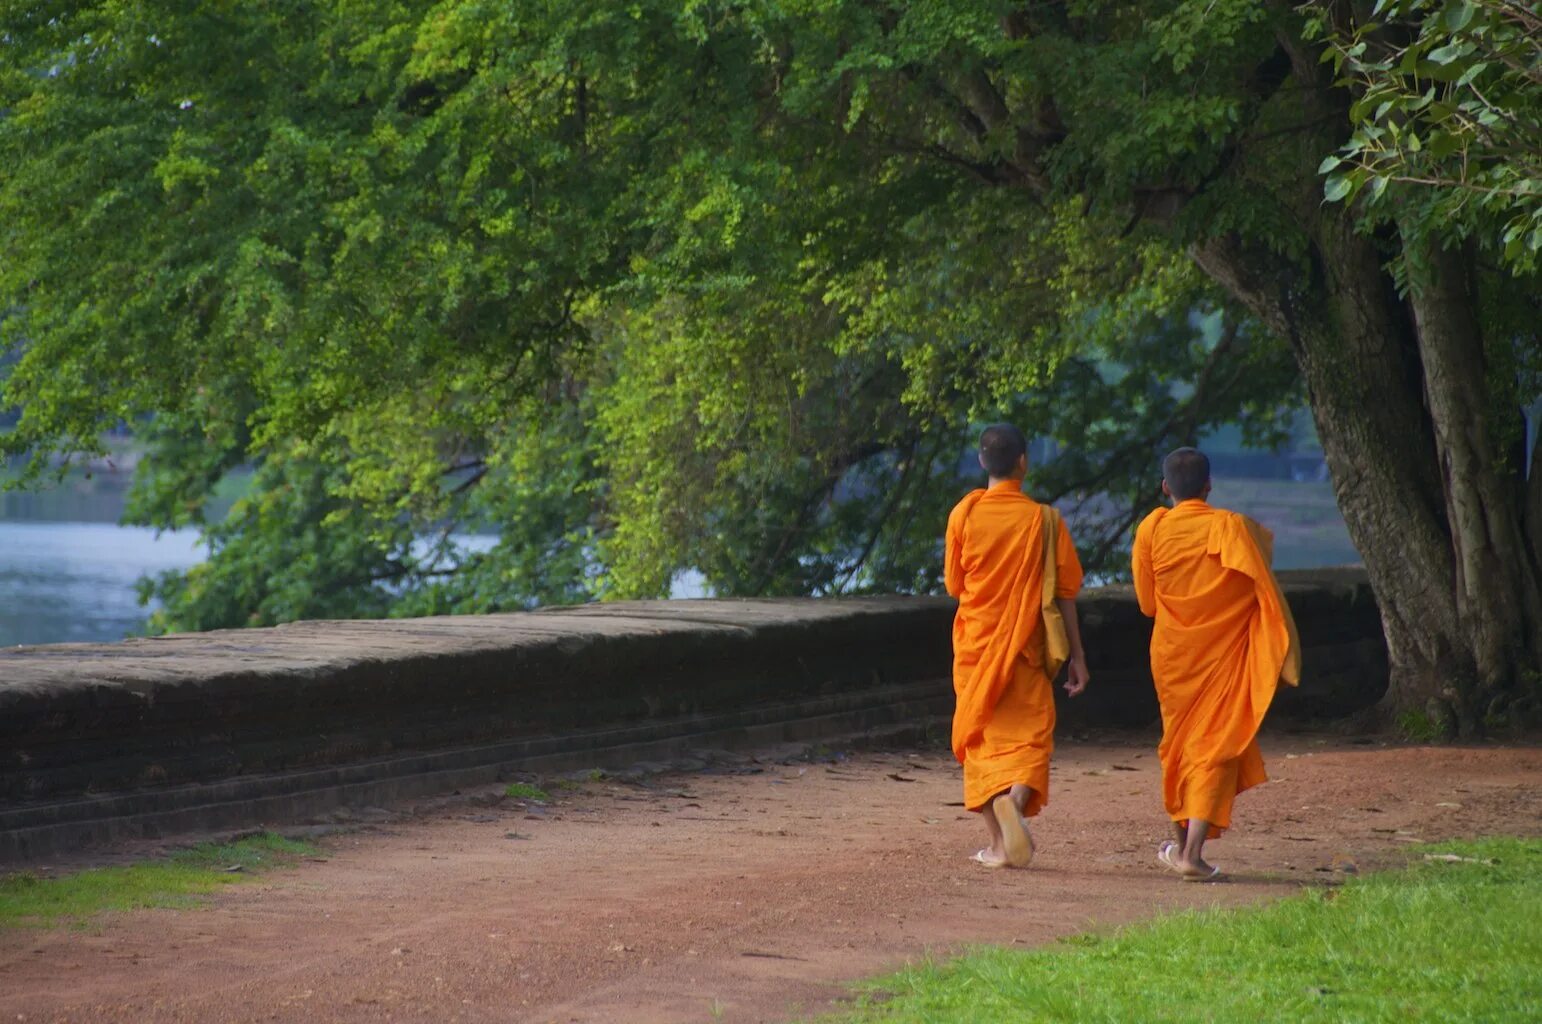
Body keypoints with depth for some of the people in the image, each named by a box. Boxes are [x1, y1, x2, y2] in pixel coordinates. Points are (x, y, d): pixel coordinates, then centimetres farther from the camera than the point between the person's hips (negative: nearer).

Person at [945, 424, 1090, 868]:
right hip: (1025, 648, -1)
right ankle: (1016, 798, -28)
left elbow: (953, 583, 4)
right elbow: (1065, 592, -3)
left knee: (982, 736, 11)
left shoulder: (965, 513, -5)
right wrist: (1077, 656, 3)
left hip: (975, 643, 1)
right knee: (1029, 734, 3)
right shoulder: (1044, 519, -6)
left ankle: (998, 841, 8)